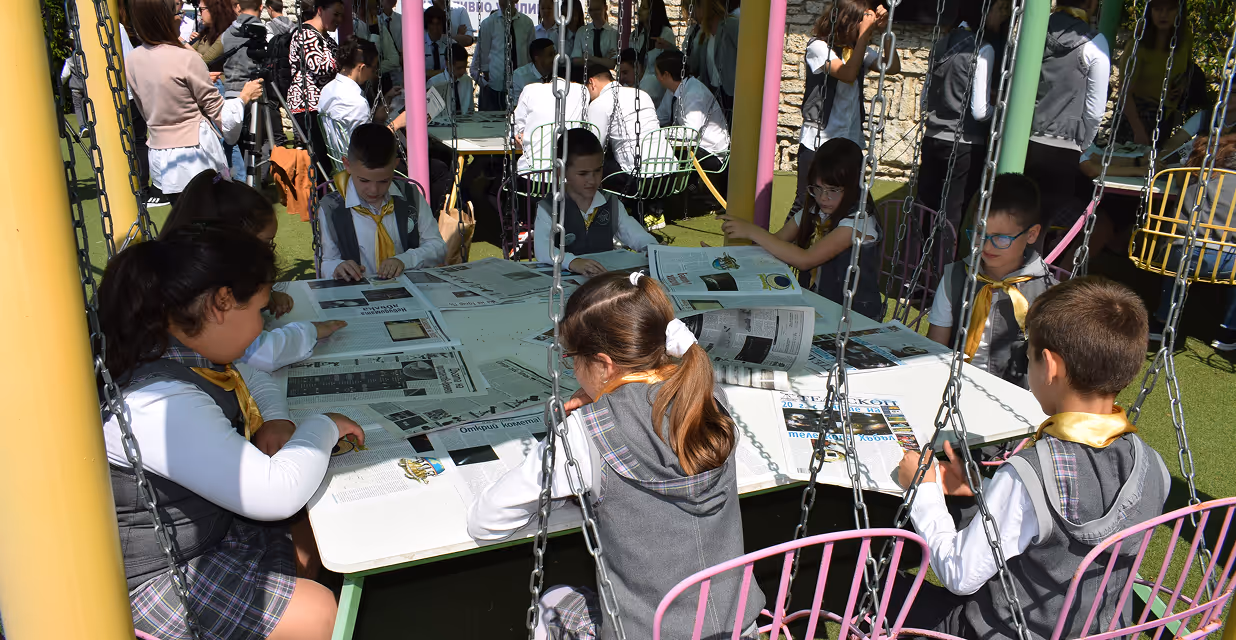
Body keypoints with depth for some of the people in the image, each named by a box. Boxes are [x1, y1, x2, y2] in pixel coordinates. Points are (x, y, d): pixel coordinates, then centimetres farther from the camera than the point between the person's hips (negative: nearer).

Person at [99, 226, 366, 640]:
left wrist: (276, 419, -3)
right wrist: (323, 427, -18)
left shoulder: (192, 355, -4)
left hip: (212, 525, 10)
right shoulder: (160, 404, -35)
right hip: (159, 572, -10)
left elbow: (253, 378, 19)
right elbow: (278, 494, -35)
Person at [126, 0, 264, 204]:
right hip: (196, 157, -6)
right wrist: (244, 96, 10)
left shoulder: (132, 60, 4)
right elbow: (217, 109, -7)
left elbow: (145, 111, 15)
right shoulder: (186, 59, -15)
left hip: (159, 158, 6)